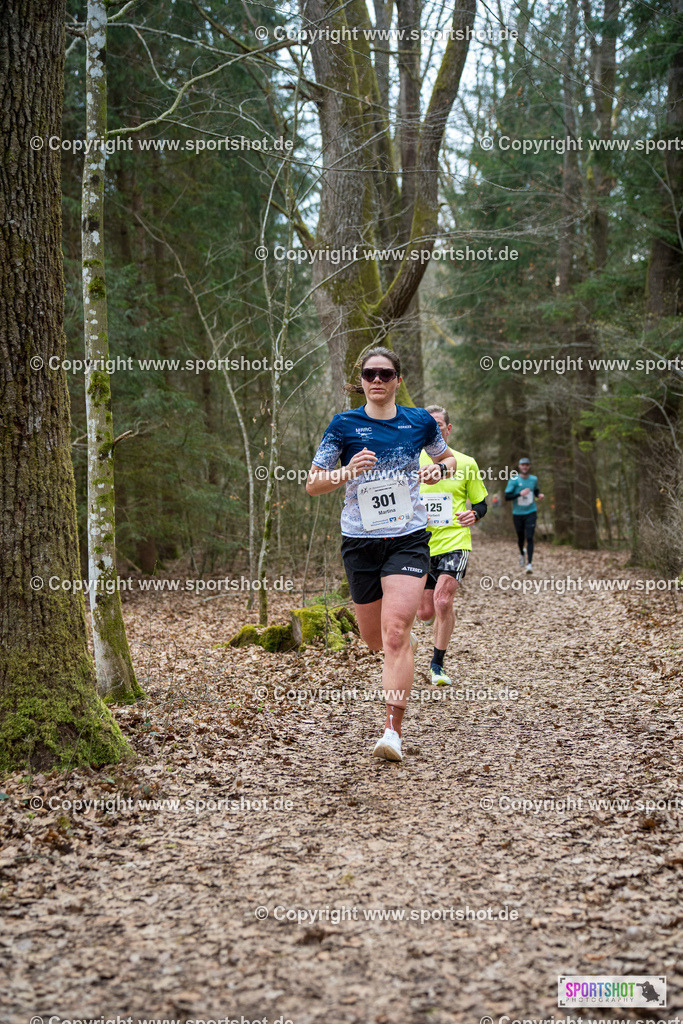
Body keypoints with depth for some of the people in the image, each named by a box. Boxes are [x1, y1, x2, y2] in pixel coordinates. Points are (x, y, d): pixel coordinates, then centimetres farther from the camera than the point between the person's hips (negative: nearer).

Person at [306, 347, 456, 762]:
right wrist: (348, 471, -18)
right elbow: (313, 483, 1)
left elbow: (448, 457, 23)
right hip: (360, 541, 1)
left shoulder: (421, 422, 4)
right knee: (373, 637, 11)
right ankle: (409, 643, 49)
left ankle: (394, 730, -16)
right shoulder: (344, 425, 0)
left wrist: (438, 469, -1)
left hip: (408, 539, -1)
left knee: (395, 632, -16)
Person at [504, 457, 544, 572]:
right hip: (517, 514, -1)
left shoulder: (534, 479, 5)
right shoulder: (514, 480, -7)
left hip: (531, 513, 1)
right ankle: (521, 554, 45)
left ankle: (529, 564, -15)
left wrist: (539, 495, 3)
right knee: (520, 538, 12)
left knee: (529, 538, -12)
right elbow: (507, 497, -11)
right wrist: (519, 494, -25)